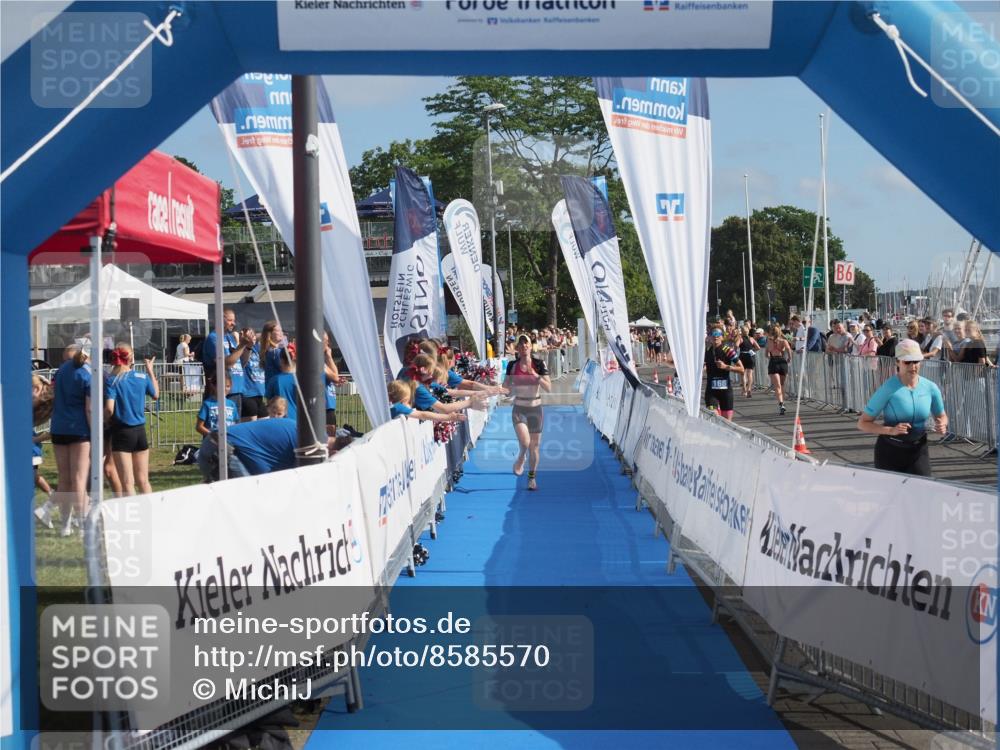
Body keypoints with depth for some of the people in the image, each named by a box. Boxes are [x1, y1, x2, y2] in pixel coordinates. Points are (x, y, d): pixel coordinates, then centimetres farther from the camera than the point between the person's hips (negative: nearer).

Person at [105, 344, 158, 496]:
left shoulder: (112, 381, -10)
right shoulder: (143, 377, 1)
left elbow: (109, 409, -20)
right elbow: (155, 395, 20)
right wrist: (150, 371, 27)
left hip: (122, 432, -4)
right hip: (140, 431, 4)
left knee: (127, 483, -1)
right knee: (143, 481, 12)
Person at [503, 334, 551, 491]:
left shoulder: (539, 364, -4)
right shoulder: (512, 365, -2)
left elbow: (548, 388, -9)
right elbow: (506, 388, 6)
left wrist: (535, 375, -21)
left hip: (535, 408, 1)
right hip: (519, 409, -1)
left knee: (535, 445, 7)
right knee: (524, 441, -22)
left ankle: (532, 477, 24)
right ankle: (520, 459, 12)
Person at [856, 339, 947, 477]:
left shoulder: (930, 388, -4)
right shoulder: (888, 389, -16)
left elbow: (942, 416, 15)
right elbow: (862, 423, -16)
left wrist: (942, 425, -9)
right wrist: (891, 430, -29)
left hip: (918, 450, 3)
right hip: (890, 451, -3)